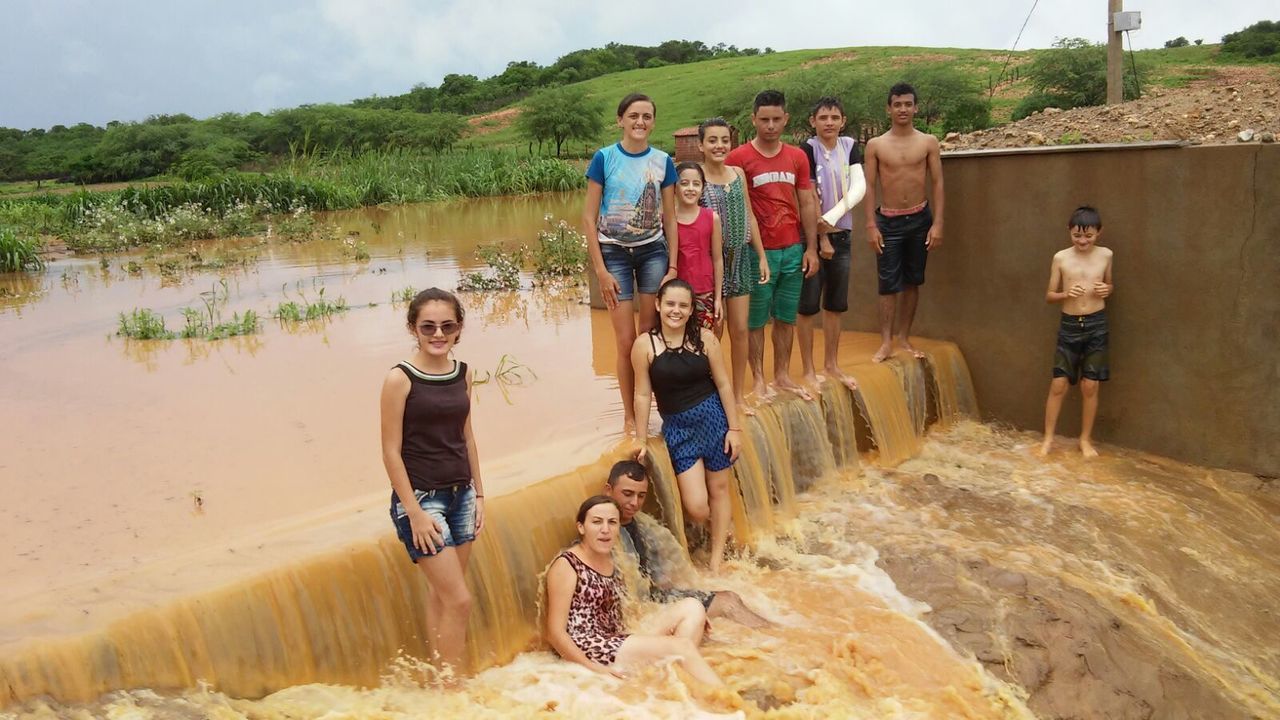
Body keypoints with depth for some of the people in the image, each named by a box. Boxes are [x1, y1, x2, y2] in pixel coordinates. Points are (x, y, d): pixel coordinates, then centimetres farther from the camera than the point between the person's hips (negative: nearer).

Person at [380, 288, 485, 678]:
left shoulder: (462, 373, 5)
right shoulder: (400, 378, -13)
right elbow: (391, 450, -12)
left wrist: (478, 494, 12)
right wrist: (415, 511, -14)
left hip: (459, 494, 6)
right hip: (420, 497, -6)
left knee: (441, 593, 14)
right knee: (458, 599, -5)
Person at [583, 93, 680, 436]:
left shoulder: (662, 161, 0)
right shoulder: (604, 158, -7)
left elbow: (670, 218, 5)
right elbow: (588, 218, -7)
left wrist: (672, 267, 0)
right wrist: (601, 270, -10)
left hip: (653, 252, 2)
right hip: (615, 253, -2)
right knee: (626, 341, 0)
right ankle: (629, 416, 16)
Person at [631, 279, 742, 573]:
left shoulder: (705, 338, -6)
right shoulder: (644, 345, -10)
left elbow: (723, 384, 0)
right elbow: (643, 394, -4)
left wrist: (734, 428, -1)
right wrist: (641, 440, 0)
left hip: (713, 417, 1)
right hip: (677, 426, -1)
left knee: (719, 489, 10)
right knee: (696, 508, -7)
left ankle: (716, 560, 27)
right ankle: (719, 529, 30)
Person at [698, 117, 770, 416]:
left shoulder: (738, 173, 7)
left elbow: (749, 216, 12)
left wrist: (761, 256, 10)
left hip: (740, 257, 5)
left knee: (740, 330, 8)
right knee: (713, 332, 4)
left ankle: (739, 394, 21)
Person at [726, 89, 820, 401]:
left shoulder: (797, 157, 7)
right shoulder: (738, 158, -7)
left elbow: (807, 204, 10)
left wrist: (811, 248, 6)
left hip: (793, 250, 4)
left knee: (786, 317, 13)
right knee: (756, 319, 5)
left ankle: (783, 375, 25)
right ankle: (758, 379, 16)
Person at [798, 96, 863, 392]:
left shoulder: (849, 146, 5)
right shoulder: (807, 150, -10)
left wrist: (832, 215, -22)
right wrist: (822, 238, -13)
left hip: (841, 235, 6)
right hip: (813, 236, -5)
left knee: (836, 304, 14)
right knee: (808, 305, 1)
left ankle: (831, 365, 26)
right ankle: (808, 369, 11)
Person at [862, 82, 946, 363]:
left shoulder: (928, 143, 1)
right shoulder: (875, 145, -1)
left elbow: (937, 183, 1)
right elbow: (869, 186, -1)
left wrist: (937, 223, -6)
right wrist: (871, 226, -8)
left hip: (920, 219, 2)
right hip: (888, 221, -1)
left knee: (912, 281, 8)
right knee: (889, 283, -3)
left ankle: (904, 337, 19)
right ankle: (886, 342, 2)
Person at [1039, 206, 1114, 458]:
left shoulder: (1105, 255, 1)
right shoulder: (1061, 258, -3)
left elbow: (1109, 284, 17)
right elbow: (1049, 295, 2)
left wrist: (1107, 290, -6)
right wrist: (1066, 294, -18)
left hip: (1096, 325, 1)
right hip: (1069, 325, -1)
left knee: (1090, 385, 5)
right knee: (1058, 384, 1)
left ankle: (1086, 439, 20)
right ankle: (1048, 438, 14)